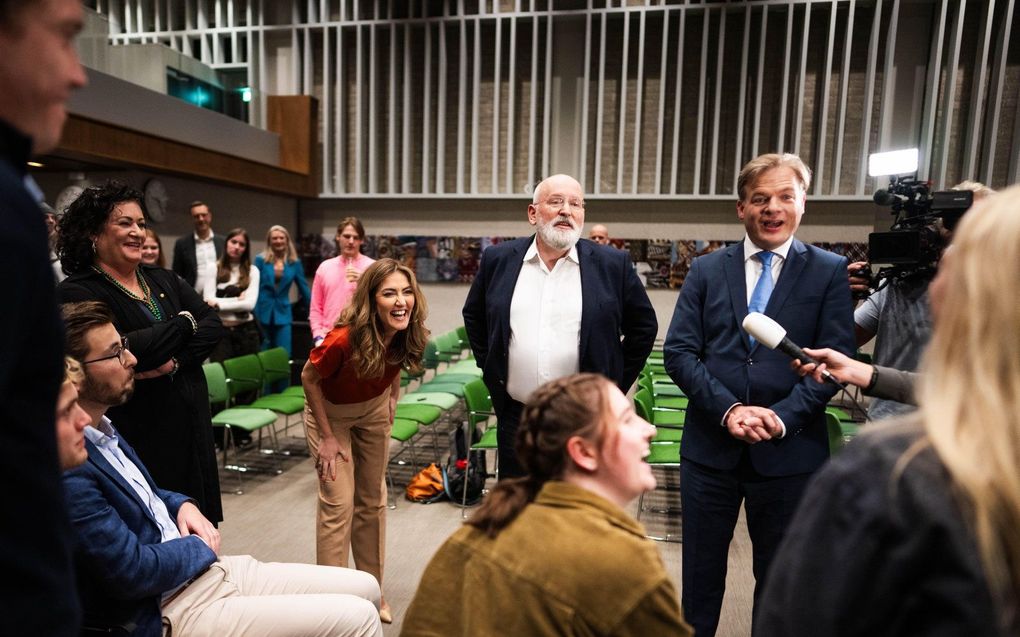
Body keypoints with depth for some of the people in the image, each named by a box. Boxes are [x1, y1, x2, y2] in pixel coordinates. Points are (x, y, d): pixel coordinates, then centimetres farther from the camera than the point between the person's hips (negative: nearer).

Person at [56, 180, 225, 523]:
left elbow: (214, 325, 0)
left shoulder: (163, 280, 12)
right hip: (139, 433, -5)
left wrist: (176, 361, -17)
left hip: (191, 424, 6)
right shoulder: (77, 293, -7)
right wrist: (183, 323, -9)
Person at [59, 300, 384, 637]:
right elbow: (133, 572, -23)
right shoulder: (67, 468, -23)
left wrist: (182, 505, 3)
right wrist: (201, 546, -5)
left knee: (365, 589, 5)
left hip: (207, 570, 9)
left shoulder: (103, 429, 7)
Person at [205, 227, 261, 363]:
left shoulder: (252, 270, 5)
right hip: (220, 330, -1)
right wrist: (238, 299, -10)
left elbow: (250, 303, -6)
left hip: (246, 330, 1)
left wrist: (218, 303, -8)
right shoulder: (214, 268, 3)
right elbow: (208, 300, -7)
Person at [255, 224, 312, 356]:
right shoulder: (261, 260, -3)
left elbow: (304, 287, 9)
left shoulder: (294, 262, 2)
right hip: (262, 312, -1)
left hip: (283, 313, 1)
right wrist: (253, 313, -7)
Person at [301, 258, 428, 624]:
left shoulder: (406, 336, -22)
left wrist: (391, 401, -2)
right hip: (330, 413, -4)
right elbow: (309, 378, -19)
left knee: (373, 500, 12)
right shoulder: (344, 339, -36)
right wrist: (327, 436, -16)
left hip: (373, 411, 5)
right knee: (338, 503, -6)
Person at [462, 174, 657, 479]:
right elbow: (473, 316, 15)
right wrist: (490, 369, 10)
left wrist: (616, 384, 3)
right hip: (515, 417, 2)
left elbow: (644, 326, 6)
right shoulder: (498, 259, 2)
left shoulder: (613, 265, -3)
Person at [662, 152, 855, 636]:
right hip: (710, 445, 1)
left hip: (789, 450, 0)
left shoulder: (828, 272, 1)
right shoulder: (706, 270, 4)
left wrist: (782, 416, -19)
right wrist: (728, 409, -16)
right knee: (701, 570, 16)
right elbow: (679, 352, -3)